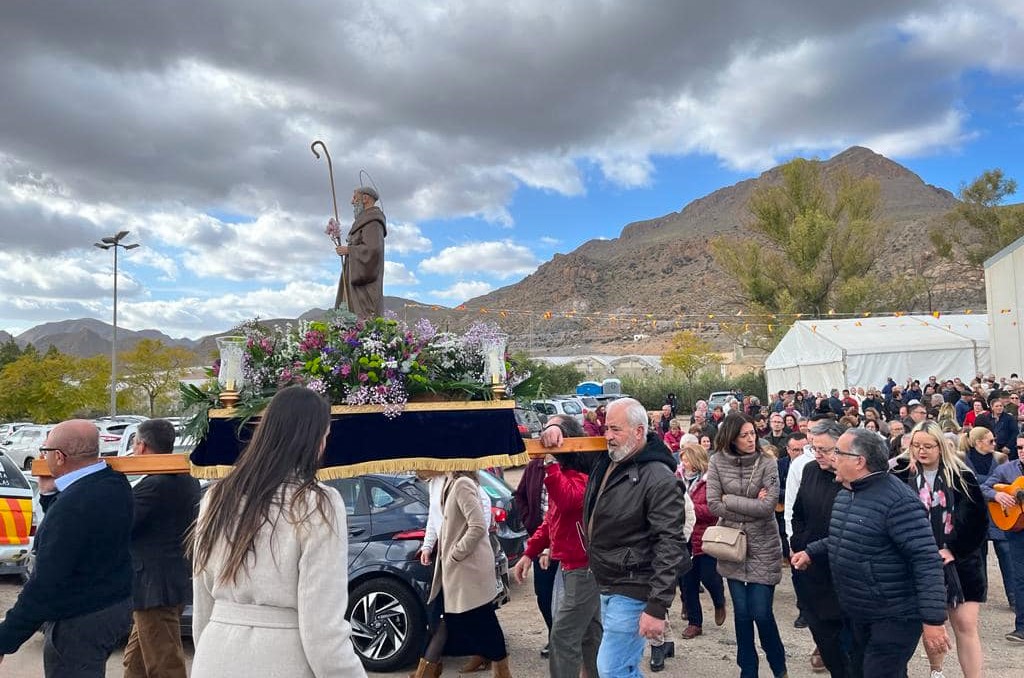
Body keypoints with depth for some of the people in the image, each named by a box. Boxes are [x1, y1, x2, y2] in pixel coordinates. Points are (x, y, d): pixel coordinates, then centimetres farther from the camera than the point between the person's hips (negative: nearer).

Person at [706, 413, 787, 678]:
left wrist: (729, 499, -13)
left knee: (761, 614, 0)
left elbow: (768, 506, -17)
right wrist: (751, 508, -14)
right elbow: (713, 505, -10)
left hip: (763, 547, -1)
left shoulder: (767, 464, -7)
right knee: (741, 613, 10)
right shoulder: (717, 462, -4)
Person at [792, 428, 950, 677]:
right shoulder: (845, 494, 7)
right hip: (856, 614, 9)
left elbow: (927, 561, -27)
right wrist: (811, 552, 13)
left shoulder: (898, 500, -24)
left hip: (893, 618, -9)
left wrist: (933, 619, -29)